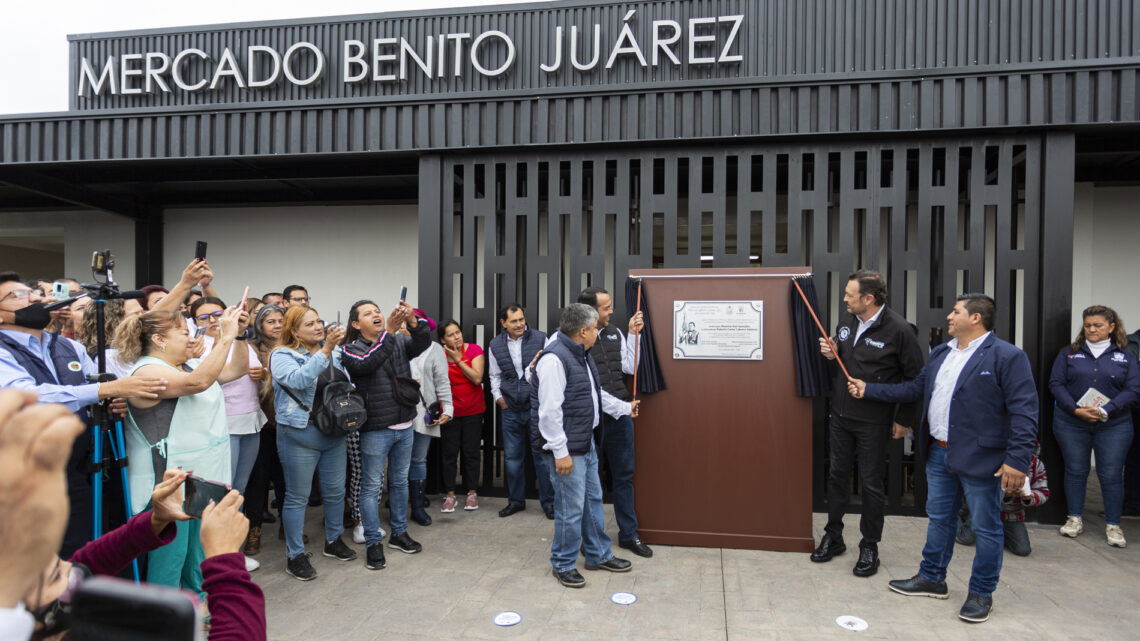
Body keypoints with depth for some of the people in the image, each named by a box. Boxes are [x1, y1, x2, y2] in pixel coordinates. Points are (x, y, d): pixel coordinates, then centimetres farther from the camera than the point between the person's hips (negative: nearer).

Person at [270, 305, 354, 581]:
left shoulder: (334, 354, 9)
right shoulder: (283, 355, -7)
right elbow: (298, 379, -27)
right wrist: (325, 350, -32)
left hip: (334, 432, 5)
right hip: (300, 434, -5)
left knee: (336, 491, 14)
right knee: (297, 496, 5)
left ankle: (333, 540, 33)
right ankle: (295, 555, 18)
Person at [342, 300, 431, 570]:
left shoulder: (399, 341, 6)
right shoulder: (352, 349, -6)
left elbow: (423, 343, -12)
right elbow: (367, 363, -27)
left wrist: (412, 320, -30)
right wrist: (388, 332, -34)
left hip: (405, 426, 5)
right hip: (375, 429, -5)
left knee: (400, 481, 17)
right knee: (372, 485, 5)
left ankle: (399, 533, 32)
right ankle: (373, 542, 18)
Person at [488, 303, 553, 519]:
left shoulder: (540, 339, -4)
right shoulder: (495, 345, 4)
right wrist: (498, 397, 5)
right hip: (511, 410, 3)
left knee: (543, 456, 2)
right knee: (513, 457, 11)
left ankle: (548, 502, 15)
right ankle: (516, 501, 26)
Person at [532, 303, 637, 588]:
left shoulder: (582, 355, 11)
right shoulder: (554, 358, -22)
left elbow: (596, 394, 25)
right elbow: (549, 410, -25)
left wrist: (626, 408, 32)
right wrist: (561, 452, -24)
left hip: (586, 442, 10)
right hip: (567, 448, -10)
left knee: (593, 499, 20)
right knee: (571, 508, 0)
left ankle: (598, 555, 36)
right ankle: (563, 565, 20)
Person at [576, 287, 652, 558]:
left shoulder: (615, 333, 7)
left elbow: (629, 367, 6)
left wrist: (633, 334, 1)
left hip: (620, 416, 6)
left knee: (624, 476, 15)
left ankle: (628, 534, 30)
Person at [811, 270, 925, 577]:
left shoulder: (898, 329, -16)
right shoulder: (847, 321, 4)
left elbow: (915, 377, -10)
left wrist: (904, 419, -7)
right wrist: (831, 354, -5)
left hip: (873, 421, -6)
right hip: (841, 414, 6)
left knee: (871, 483, 6)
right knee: (837, 476, 14)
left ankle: (869, 547, 22)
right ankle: (833, 537, 29)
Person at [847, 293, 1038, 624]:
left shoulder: (1007, 357, -13)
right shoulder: (940, 353, 10)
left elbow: (1024, 411, -17)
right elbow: (914, 389, 17)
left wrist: (1017, 460, -21)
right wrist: (868, 389, 14)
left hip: (980, 459, -7)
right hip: (939, 454, 7)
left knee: (985, 528, 8)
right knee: (938, 519, 18)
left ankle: (981, 594, 25)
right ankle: (932, 579, 33)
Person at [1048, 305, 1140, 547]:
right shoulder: (1069, 353, 5)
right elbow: (1056, 383, 0)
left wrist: (1105, 411, -15)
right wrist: (1075, 410, -13)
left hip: (1113, 425, 0)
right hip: (1071, 423, 0)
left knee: (1111, 475, 3)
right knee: (1075, 471, 8)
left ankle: (1113, 525, 16)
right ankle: (1075, 518, 20)